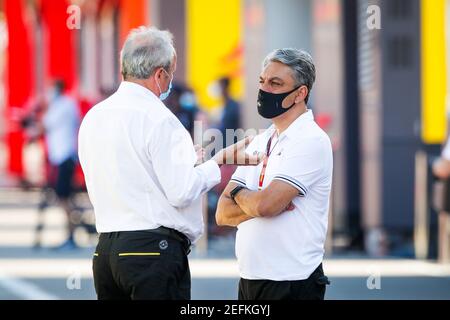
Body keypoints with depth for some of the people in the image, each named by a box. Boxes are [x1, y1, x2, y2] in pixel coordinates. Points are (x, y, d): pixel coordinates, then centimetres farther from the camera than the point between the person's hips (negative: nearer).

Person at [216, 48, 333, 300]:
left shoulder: (311, 141, -10)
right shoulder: (260, 142, 14)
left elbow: (265, 204, -21)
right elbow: (223, 214, 7)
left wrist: (238, 193, 0)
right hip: (250, 279, 7)